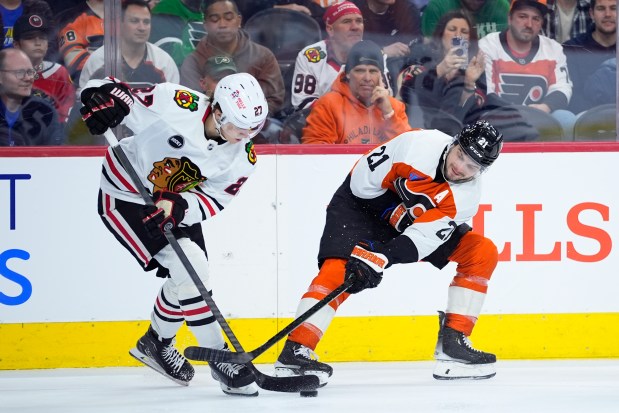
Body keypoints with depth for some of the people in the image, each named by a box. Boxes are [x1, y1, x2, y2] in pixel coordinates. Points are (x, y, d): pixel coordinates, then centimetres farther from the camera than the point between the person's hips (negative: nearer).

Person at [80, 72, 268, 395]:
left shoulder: (243, 156, -12)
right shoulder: (177, 105, -30)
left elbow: (214, 199, -15)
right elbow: (113, 93, -26)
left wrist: (177, 207, -34)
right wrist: (104, 99, -49)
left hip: (176, 202, 7)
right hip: (125, 196, -7)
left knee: (189, 276, 13)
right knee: (189, 269, -18)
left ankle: (157, 342, 41)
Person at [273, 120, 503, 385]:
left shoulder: (467, 195, -18)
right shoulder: (420, 145, -29)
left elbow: (425, 235, -29)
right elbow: (362, 181, -23)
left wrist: (381, 258, -40)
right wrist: (393, 212, -21)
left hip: (407, 222, 5)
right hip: (362, 204, -5)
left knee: (482, 253, -4)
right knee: (340, 269, -30)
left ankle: (453, 344, -4)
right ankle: (294, 351, -31)